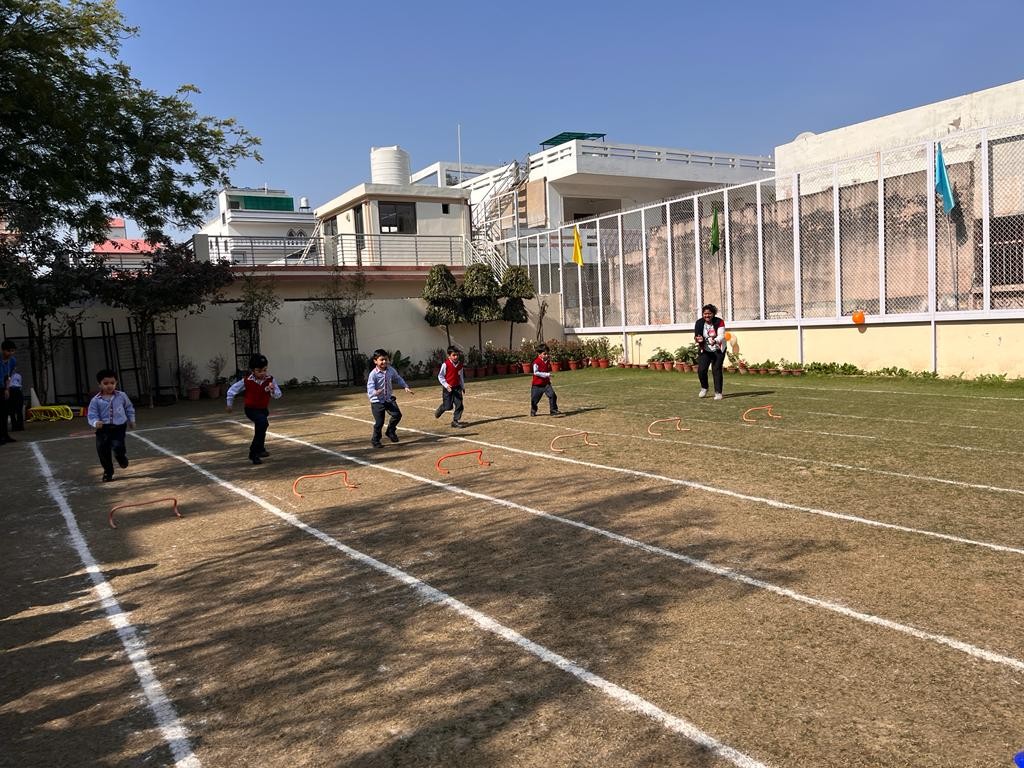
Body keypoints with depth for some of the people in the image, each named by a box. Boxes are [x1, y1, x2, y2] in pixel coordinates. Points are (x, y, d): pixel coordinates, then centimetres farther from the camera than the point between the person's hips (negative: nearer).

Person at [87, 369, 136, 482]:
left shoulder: (122, 396, 2)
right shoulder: (96, 400, -3)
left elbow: (129, 408, 18)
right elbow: (91, 415, -5)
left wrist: (131, 420, 22)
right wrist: (95, 423, -24)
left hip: (119, 427, -1)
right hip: (103, 429, 1)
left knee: (117, 447, -20)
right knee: (103, 451, 5)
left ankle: (122, 457, 17)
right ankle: (108, 472, 25)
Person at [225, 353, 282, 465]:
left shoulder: (270, 380, -11)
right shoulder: (246, 381, -16)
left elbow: (278, 395, -12)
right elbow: (232, 390, -3)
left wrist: (272, 390, -33)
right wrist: (230, 404, 7)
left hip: (264, 409, 4)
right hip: (251, 409, -4)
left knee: (260, 432, 15)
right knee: (263, 422, -31)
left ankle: (254, 454, 38)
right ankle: (260, 448, -20)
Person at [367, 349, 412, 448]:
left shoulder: (391, 370, -1)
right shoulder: (373, 374, -16)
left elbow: (398, 379, 15)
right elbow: (370, 388, -23)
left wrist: (405, 387, 3)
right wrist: (375, 392, -45)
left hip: (389, 398, 5)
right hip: (377, 401, -5)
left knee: (397, 415, -10)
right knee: (379, 422, -4)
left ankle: (391, 431, 18)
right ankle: (375, 440, 19)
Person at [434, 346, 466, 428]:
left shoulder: (460, 364, 4)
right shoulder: (445, 364, -12)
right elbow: (440, 376, -7)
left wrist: (463, 387, 20)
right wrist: (446, 385, -18)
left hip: (457, 387, 5)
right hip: (448, 388, -5)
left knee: (459, 405, -4)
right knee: (448, 406, 0)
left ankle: (455, 421, 6)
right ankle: (439, 410, 33)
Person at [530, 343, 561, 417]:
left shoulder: (548, 361, 5)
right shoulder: (536, 362, -17)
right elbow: (536, 372, -24)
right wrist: (546, 374, -28)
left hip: (546, 383, 4)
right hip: (537, 384, -4)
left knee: (552, 395, -13)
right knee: (535, 398, 9)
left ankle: (554, 411, -6)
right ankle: (533, 411, 33)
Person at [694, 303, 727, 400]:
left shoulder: (719, 322, -15)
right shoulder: (699, 323, -7)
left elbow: (721, 335, -23)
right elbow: (696, 336, -2)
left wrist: (715, 341, -44)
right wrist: (698, 339, -27)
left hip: (718, 350, -2)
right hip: (705, 350, 3)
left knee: (716, 369, -9)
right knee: (701, 369, -7)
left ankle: (718, 392, 1)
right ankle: (704, 388, 20)